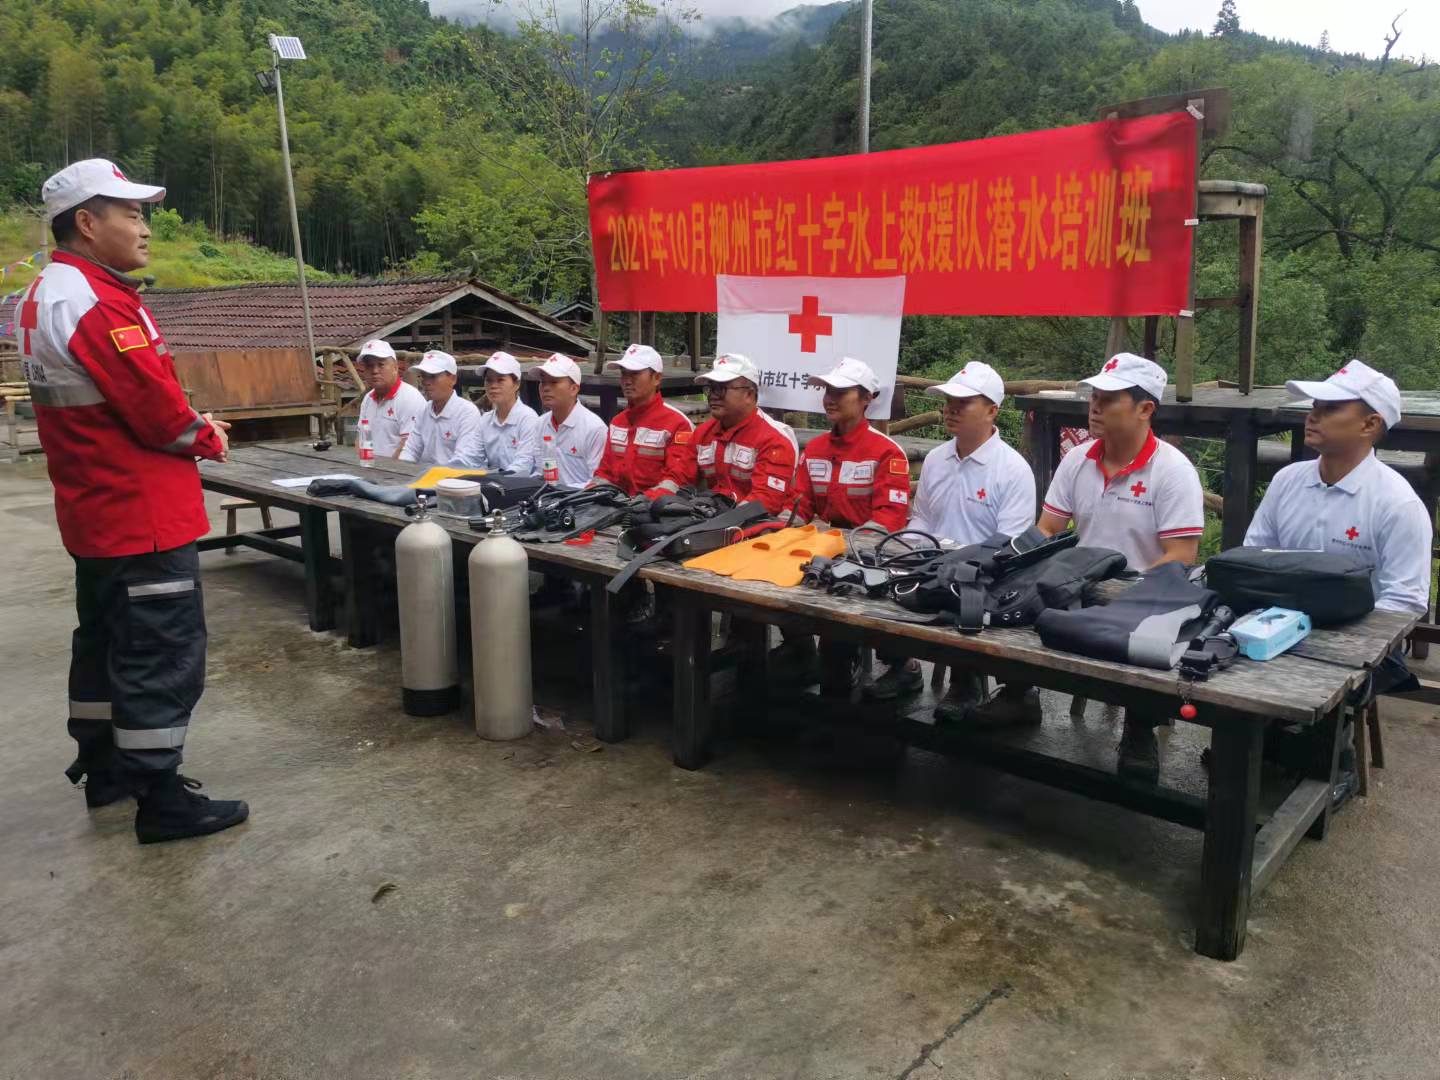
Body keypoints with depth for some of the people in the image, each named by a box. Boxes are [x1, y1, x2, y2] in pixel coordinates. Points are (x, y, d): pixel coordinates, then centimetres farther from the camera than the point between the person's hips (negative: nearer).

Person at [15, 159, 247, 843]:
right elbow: (160, 414, -22)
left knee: (106, 643, 21)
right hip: (142, 516, -11)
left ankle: (105, 767, 35)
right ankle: (161, 801, 5)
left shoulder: (45, 294, 12)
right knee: (165, 657, -3)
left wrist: (187, 418, 3)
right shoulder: (96, 304, -22)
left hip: (96, 513, 11)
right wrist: (209, 437, -3)